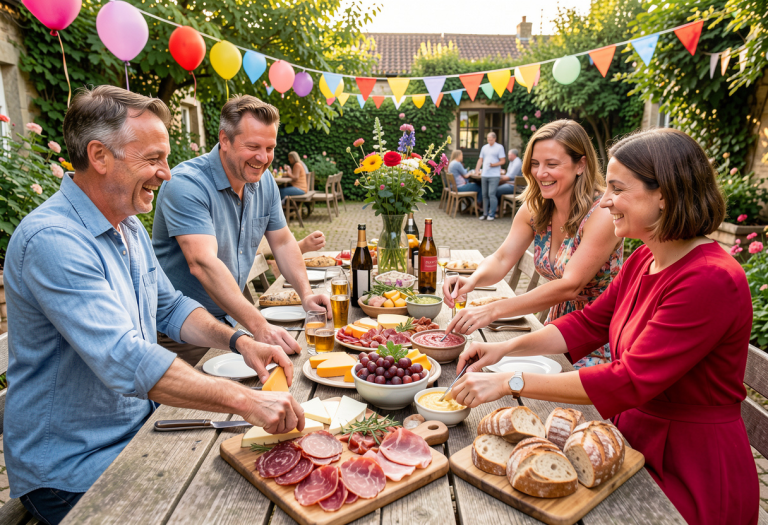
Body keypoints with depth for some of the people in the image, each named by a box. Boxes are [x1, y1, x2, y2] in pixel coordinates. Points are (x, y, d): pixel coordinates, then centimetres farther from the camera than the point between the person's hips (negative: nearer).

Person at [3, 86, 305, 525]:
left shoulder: (129, 226, 6)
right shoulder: (52, 241, -27)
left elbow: (169, 307, 11)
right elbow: (125, 362, -35)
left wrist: (238, 340, -6)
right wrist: (244, 400, -35)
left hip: (138, 430, 8)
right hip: (73, 471, -8)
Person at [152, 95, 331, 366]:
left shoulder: (264, 181, 1)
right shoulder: (186, 184, -23)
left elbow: (283, 242, 10)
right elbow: (203, 263, -34)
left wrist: (306, 294, -6)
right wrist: (259, 326, -42)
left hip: (228, 321, 7)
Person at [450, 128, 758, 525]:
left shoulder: (711, 280, -28)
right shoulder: (644, 260, 1)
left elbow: (629, 383, -31)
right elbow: (589, 323, 6)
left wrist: (509, 382, -29)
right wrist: (506, 348, -6)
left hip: (695, 474, -7)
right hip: (637, 440, 7)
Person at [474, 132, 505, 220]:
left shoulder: (499, 147, 1)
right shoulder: (484, 147, 16)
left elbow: (502, 161, -2)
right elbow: (480, 160, 17)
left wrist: (494, 164, -19)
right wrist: (476, 171, 6)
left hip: (494, 175, -5)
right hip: (484, 175, 5)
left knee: (491, 194, -10)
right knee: (484, 195, 7)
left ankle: (492, 214, -3)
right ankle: (485, 213, 15)